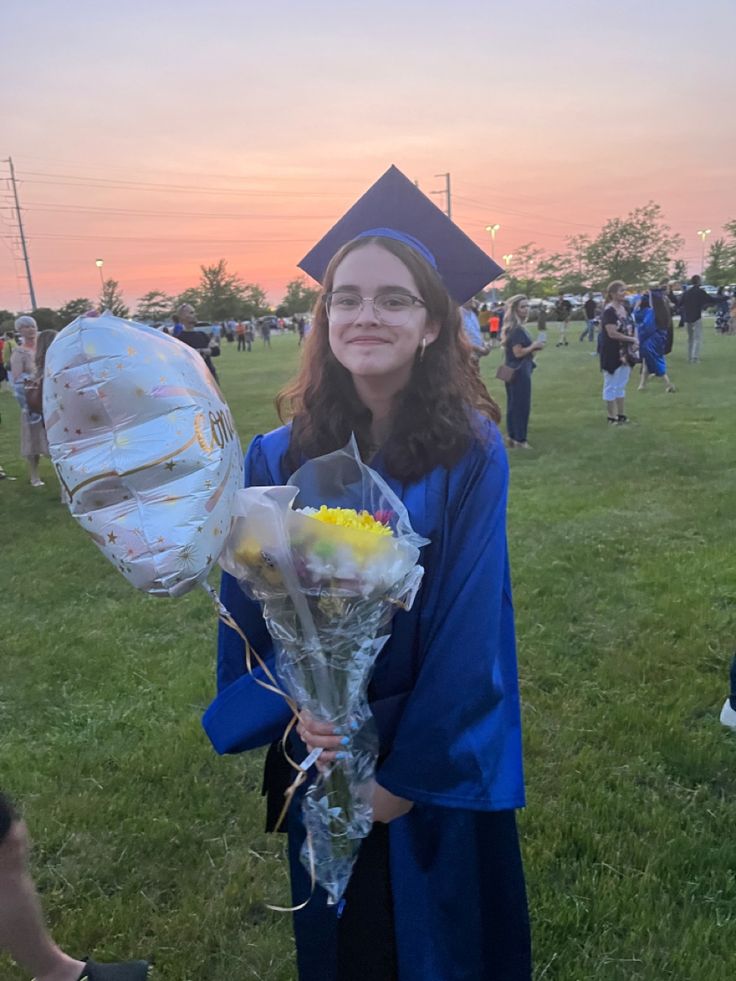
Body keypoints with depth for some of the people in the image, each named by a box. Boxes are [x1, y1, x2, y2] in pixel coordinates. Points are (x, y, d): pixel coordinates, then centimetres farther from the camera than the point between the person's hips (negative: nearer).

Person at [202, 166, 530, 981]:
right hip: (322, 752, 3)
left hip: (438, 753, -2)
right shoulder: (278, 460, -9)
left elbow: (472, 617, -17)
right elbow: (249, 604, -5)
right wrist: (292, 703, -20)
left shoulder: (470, 454, -17)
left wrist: (409, 770, -15)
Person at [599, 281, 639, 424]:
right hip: (611, 353, -8)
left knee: (621, 385, 14)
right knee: (611, 386, 1)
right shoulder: (608, 311, -16)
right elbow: (612, 333, -23)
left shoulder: (625, 308, 10)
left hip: (624, 352, 8)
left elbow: (630, 328, 19)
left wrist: (633, 343, 1)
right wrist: (632, 339, -15)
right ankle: (612, 416, 8)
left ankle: (621, 414, 23)